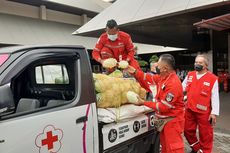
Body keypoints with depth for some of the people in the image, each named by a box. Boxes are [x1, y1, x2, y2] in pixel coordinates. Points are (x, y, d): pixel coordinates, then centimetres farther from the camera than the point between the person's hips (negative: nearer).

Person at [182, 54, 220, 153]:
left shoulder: (213, 78, -8)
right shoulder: (189, 75, 8)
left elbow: (215, 97, -9)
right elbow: (182, 88, 16)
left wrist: (214, 113, -11)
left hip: (204, 112, -5)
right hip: (189, 110, 5)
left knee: (205, 133, 7)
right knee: (188, 131, 16)